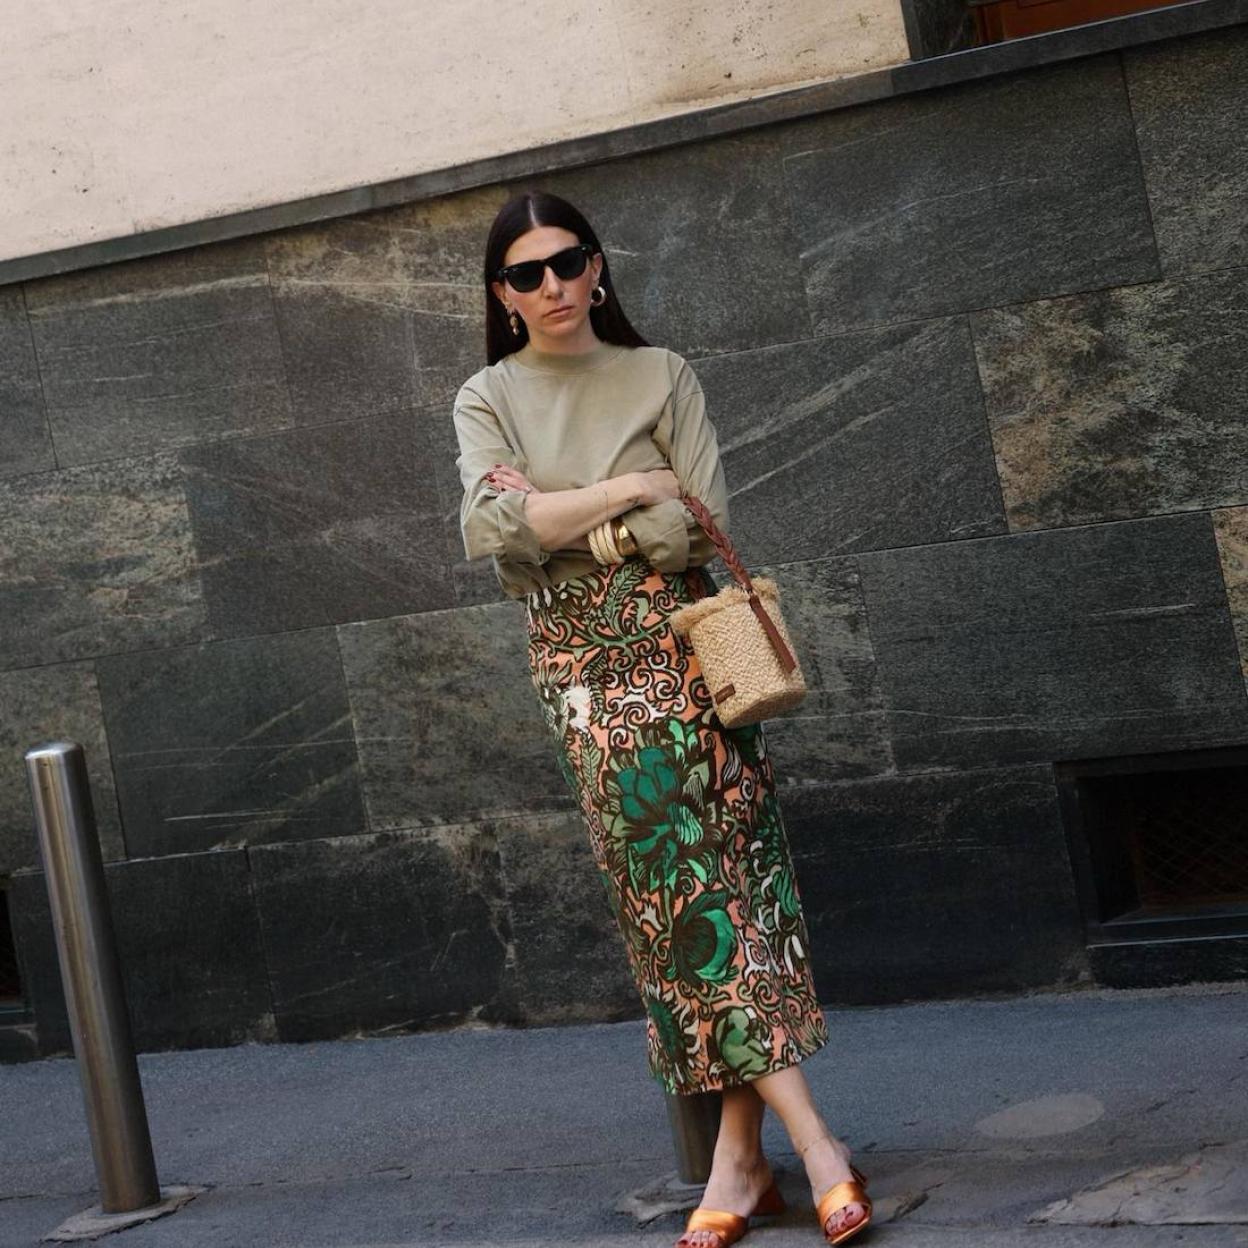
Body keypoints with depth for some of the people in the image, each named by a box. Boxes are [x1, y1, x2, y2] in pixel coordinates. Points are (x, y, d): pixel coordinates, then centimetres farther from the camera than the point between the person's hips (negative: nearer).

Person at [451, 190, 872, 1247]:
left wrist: (552, 521, -8)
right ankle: (808, 1138, 0)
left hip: (676, 645, -1)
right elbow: (490, 532, -8)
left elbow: (698, 525, -6)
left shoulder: (661, 377, 6)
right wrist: (632, 489, -9)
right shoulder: (488, 401, 10)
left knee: (714, 872, -8)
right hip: (579, 666, 1)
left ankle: (741, 1146, -7)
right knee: (663, 889, -3)